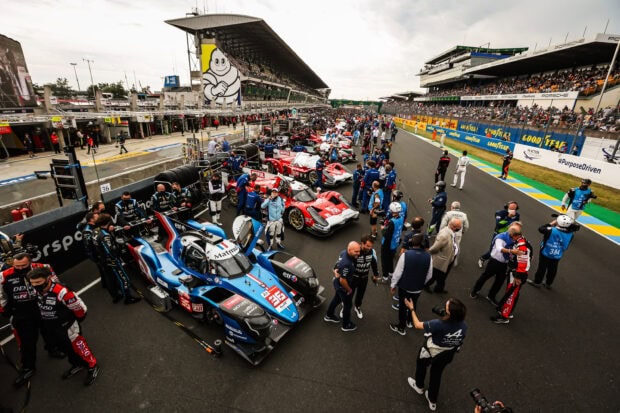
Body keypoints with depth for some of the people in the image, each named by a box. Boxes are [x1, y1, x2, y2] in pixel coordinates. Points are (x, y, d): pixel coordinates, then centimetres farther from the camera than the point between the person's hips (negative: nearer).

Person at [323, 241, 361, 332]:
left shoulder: (344, 252, -13)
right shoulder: (346, 264, -40)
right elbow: (342, 280, -31)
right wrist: (349, 289, -16)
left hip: (337, 283, 8)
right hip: (342, 287, -8)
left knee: (337, 299, 31)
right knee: (347, 305, 16)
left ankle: (329, 316, 54)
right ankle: (346, 325, 40)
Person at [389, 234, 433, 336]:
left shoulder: (405, 254, -26)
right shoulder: (428, 257, -16)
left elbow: (398, 272, -19)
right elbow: (429, 275, -3)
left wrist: (393, 285, -4)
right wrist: (421, 283, 16)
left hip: (404, 287, -3)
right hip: (418, 288, 3)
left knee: (402, 306, 17)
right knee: (413, 305, 28)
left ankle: (401, 327, 35)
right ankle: (409, 321, 52)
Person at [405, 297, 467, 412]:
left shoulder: (439, 324, -41)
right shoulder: (463, 325, -25)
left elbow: (417, 325, -26)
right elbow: (460, 341, -2)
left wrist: (412, 308, -14)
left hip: (430, 353, -4)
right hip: (447, 356, 4)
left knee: (421, 365, 29)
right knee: (436, 374, 29)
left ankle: (419, 386, 56)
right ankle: (432, 401, 49)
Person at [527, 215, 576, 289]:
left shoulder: (552, 230, -31)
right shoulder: (570, 234, -16)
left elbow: (541, 229, -18)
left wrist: (551, 223, -9)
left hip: (546, 254, -4)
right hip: (557, 256, 4)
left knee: (542, 268, 13)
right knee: (552, 270, 20)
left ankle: (537, 282, 28)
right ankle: (548, 284, 36)